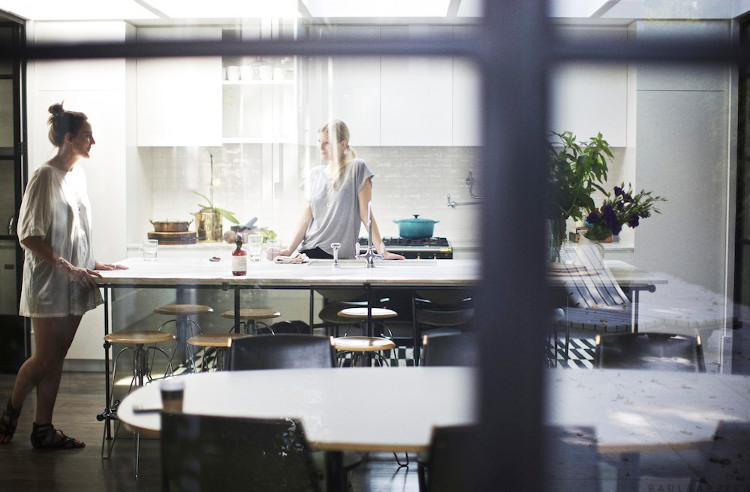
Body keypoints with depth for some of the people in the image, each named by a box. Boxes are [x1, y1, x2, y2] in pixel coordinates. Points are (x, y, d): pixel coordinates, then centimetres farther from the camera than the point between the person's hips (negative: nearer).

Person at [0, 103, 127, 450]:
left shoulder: (78, 175, 11)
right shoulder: (45, 177, -13)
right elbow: (29, 236, -16)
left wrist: (92, 263, 13)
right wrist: (66, 267, -20)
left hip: (75, 282, 7)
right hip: (49, 282, -7)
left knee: (56, 359, 9)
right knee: (45, 358, -1)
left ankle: (43, 429, 16)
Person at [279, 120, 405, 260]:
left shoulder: (357, 168, -3)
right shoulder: (315, 173, 11)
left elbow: (365, 215, -6)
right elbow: (306, 217, 8)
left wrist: (383, 251, -12)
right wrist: (289, 250, -1)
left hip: (341, 255, -4)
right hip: (309, 251, 4)